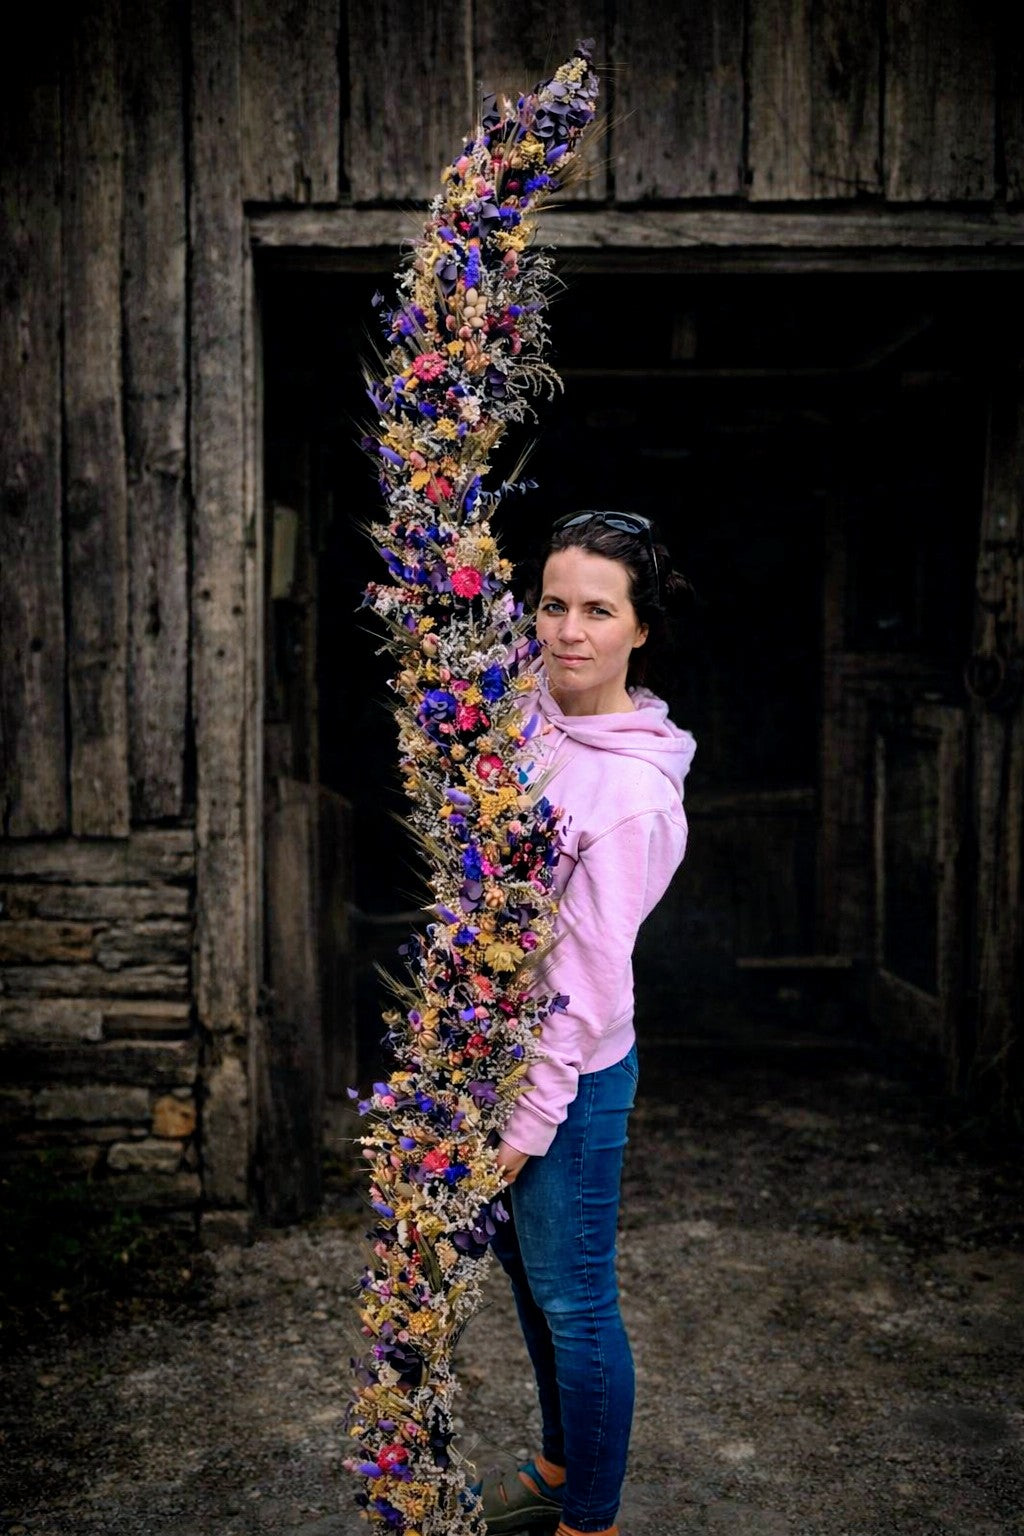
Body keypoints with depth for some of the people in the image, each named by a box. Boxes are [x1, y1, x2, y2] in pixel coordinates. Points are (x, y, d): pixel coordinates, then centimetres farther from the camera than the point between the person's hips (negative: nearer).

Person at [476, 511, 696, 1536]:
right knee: (525, 1271, 25)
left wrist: (530, 1117, -15)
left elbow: (589, 979, -21)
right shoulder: (536, 709, -4)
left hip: (571, 1075, -9)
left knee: (573, 1304, 10)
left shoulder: (631, 789, -25)